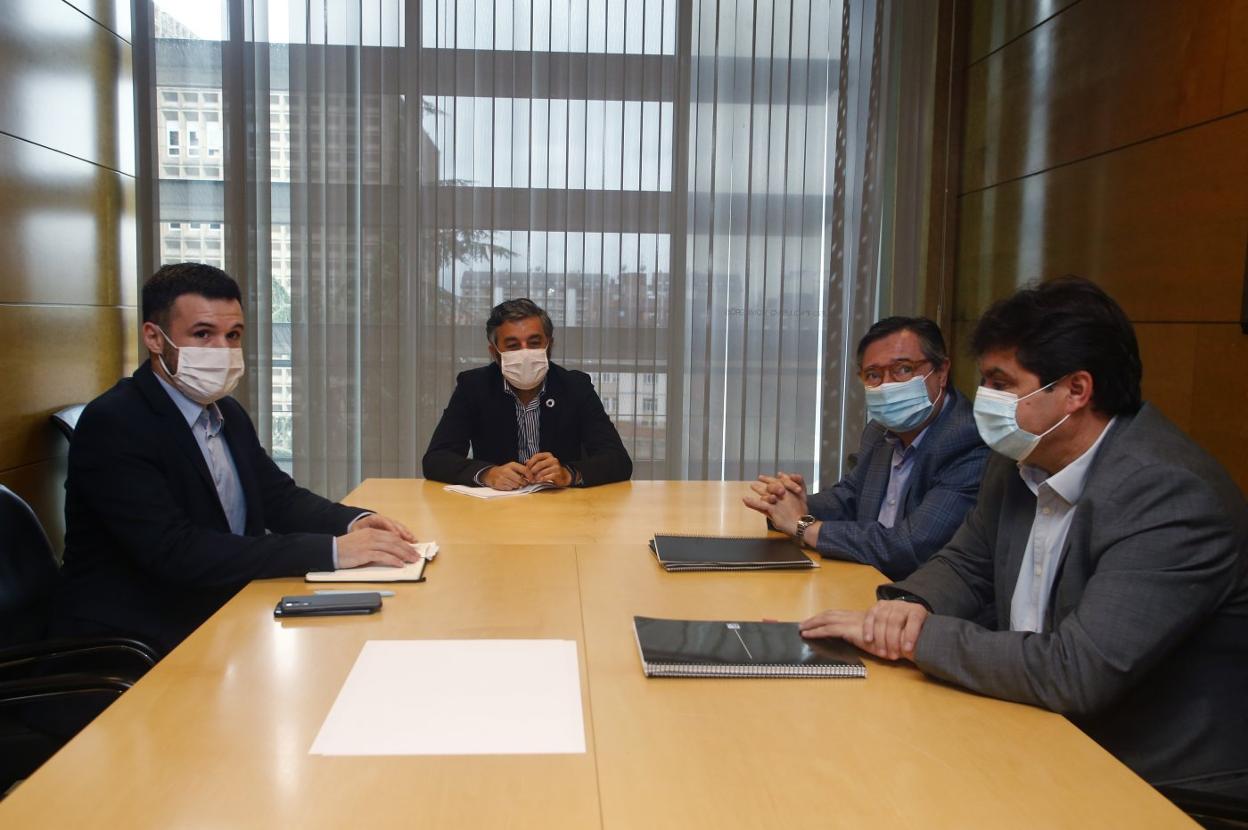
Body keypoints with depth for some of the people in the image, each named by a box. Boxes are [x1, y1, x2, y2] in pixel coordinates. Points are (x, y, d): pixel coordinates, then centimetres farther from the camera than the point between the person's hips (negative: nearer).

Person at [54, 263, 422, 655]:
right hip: (133, 642, -8)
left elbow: (280, 498, 13)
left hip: (223, 619, 8)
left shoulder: (228, 413, 8)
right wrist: (331, 551, -31)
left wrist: (354, 523, -10)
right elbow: (175, 552, -27)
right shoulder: (113, 423, -17)